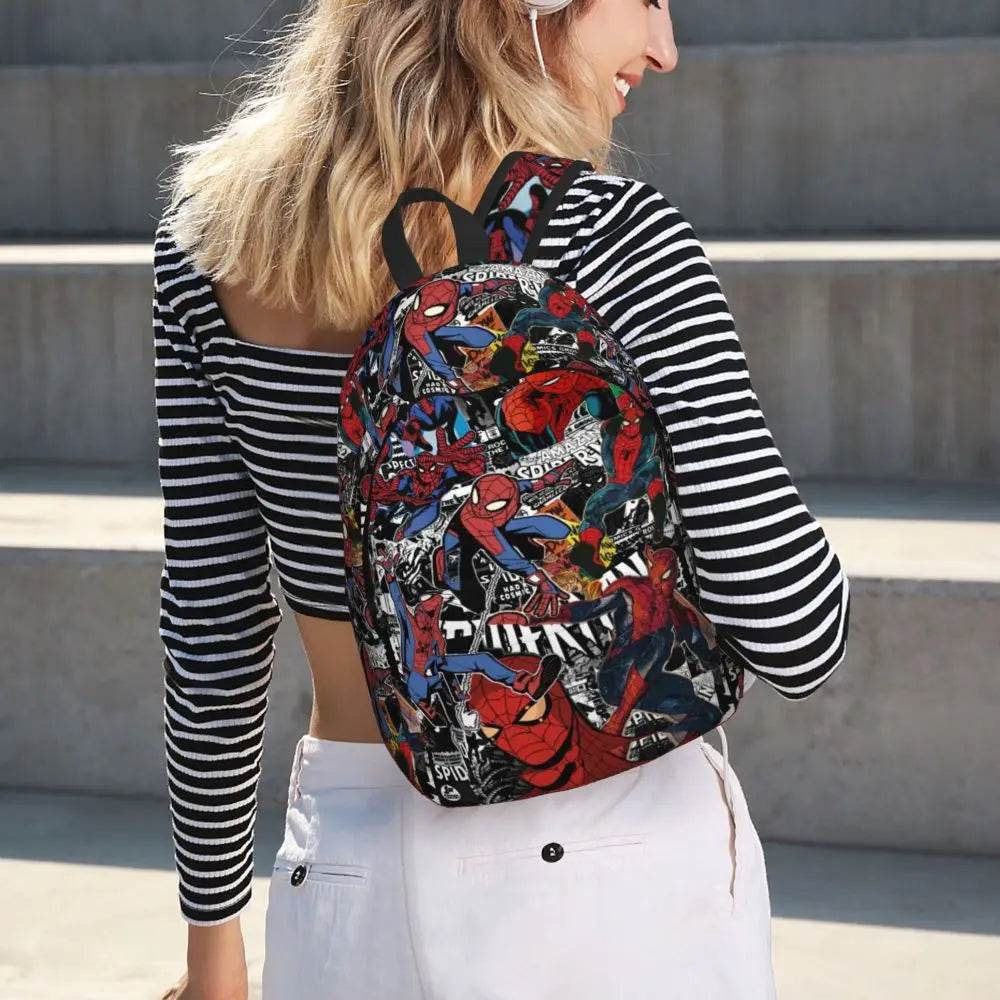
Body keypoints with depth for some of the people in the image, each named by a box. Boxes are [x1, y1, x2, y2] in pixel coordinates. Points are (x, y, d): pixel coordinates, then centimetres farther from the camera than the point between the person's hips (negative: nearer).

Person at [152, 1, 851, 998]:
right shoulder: (607, 239, -17)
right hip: (625, 870, -3)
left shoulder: (207, 241, -4)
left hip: (354, 877, 4)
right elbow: (795, 636, -18)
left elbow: (211, 627, 0)